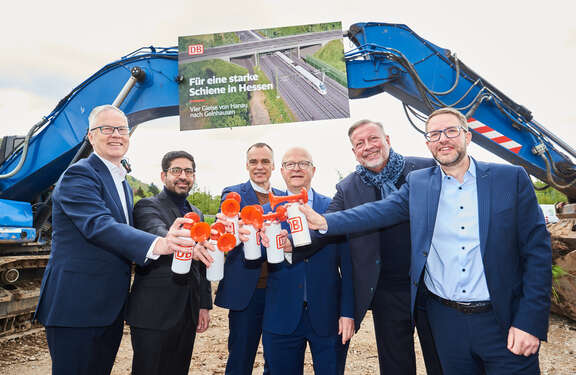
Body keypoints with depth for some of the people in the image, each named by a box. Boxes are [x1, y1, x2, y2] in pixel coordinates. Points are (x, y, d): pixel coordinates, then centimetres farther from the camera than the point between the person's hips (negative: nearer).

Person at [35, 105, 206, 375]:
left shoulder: (123, 183, 15)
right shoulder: (78, 175, -13)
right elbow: (99, 225, -29)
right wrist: (157, 245, -45)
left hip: (110, 307, 8)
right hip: (76, 306, -8)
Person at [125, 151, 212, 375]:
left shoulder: (197, 214, 15)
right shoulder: (147, 206, -5)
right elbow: (159, 235, -28)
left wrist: (205, 304, 12)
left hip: (188, 312, 6)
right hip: (154, 312, -6)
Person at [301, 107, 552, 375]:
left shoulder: (511, 178, -3)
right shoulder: (417, 183, 3)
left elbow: (537, 250, -4)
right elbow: (379, 211, -9)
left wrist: (530, 322, -9)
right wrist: (324, 222, -23)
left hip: (502, 320, -1)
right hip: (445, 319, 2)